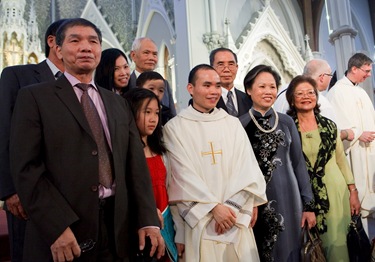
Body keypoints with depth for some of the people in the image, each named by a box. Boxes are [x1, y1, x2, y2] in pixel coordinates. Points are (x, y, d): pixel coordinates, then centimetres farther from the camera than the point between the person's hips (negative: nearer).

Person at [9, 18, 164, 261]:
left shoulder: (119, 103, 13)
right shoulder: (35, 97, 0)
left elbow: (136, 164, 7)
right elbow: (27, 167, -9)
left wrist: (148, 220, -1)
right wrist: (57, 227, -18)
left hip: (116, 229, 5)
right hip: (61, 233, -4)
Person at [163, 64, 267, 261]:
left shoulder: (233, 123, 8)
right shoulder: (175, 127, -1)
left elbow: (247, 169, 1)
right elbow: (184, 175, -7)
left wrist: (231, 206, -10)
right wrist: (215, 207, -13)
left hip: (237, 220, 3)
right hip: (199, 221, -2)